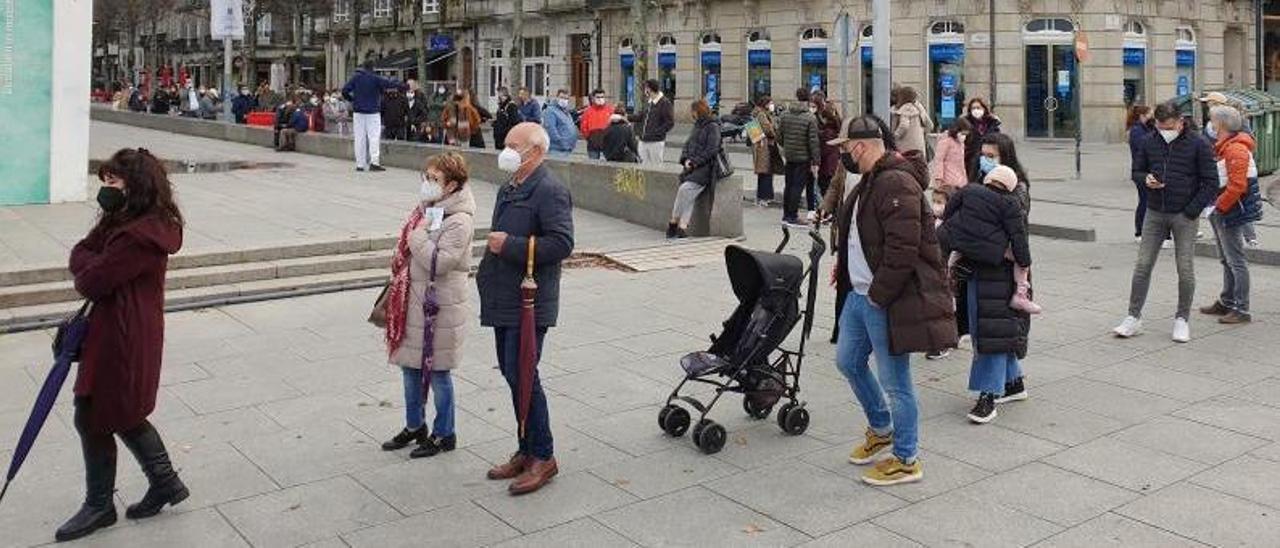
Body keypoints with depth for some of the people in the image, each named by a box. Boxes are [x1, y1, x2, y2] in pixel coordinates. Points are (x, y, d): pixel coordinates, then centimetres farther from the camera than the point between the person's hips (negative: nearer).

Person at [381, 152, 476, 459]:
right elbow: (405, 253, 19)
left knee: (436, 372, 3)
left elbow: (439, 263, -27)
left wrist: (419, 234, -19)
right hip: (412, 303, 9)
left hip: (439, 307, -9)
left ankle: (444, 435, 19)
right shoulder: (426, 209, 9)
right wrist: (395, 292, 18)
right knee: (410, 367, 17)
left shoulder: (459, 220, -17)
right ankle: (414, 426, 34)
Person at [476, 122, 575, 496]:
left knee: (522, 377, -7)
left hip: (528, 303, -10)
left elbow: (562, 243, -23)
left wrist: (510, 245, -21)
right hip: (503, 299, 10)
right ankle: (527, 451, 25)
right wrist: (486, 274, 18)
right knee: (512, 374, 14)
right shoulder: (509, 189, 17)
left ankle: (543, 457, 6)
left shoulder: (549, 191, -13)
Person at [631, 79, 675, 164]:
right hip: (643, 141, 7)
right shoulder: (648, 101, 13)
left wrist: (657, 132, -16)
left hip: (656, 142, -7)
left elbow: (670, 122, -12)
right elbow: (640, 116, 18)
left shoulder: (665, 103, -9)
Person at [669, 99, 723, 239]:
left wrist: (695, 162, -14)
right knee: (688, 195, -15)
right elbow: (688, 144, 21)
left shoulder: (713, 127, -3)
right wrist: (686, 159, 1)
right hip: (693, 166, 6)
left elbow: (711, 150, -11)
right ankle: (683, 227, -19)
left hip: (705, 167, -6)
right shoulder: (697, 126, 21)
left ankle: (674, 223, -13)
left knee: (685, 189, -23)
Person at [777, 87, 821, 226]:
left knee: (789, 185, 15)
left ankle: (786, 214, 23)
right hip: (803, 157, -5)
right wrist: (815, 162, -10)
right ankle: (792, 216, 0)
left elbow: (779, 136, 6)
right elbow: (813, 141, -14)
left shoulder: (785, 115, 2)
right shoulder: (810, 117, -13)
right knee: (798, 186, -1)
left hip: (789, 156, 5)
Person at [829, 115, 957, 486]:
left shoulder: (897, 184, -21)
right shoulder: (870, 182, 13)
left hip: (889, 300, -11)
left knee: (894, 379, 0)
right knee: (848, 361, 21)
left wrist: (878, 294, -21)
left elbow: (902, 250, -26)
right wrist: (845, 267, 15)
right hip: (861, 293, 11)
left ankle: (906, 461, 14)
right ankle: (881, 428, 40)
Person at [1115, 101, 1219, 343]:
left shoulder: (1197, 144, -6)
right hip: (1154, 214, 3)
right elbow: (1136, 171, 16)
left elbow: (1211, 182, -5)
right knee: (1142, 266, 1)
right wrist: (1146, 179, -8)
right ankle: (1133, 318, 8)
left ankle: (1181, 320, 14)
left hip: (1184, 216, -3)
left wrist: (1191, 212, -10)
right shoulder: (1149, 143, 4)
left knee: (1185, 270, 1)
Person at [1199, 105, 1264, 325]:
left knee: (1236, 261, -5)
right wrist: (1215, 207, 11)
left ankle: (1241, 310, 0)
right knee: (1227, 260, 18)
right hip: (1222, 213, 10)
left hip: (1230, 214, -10)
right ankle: (1227, 302, 30)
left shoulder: (1236, 149, -20)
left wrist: (1218, 207, -18)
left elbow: (1237, 186, -25)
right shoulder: (1224, 147, 12)